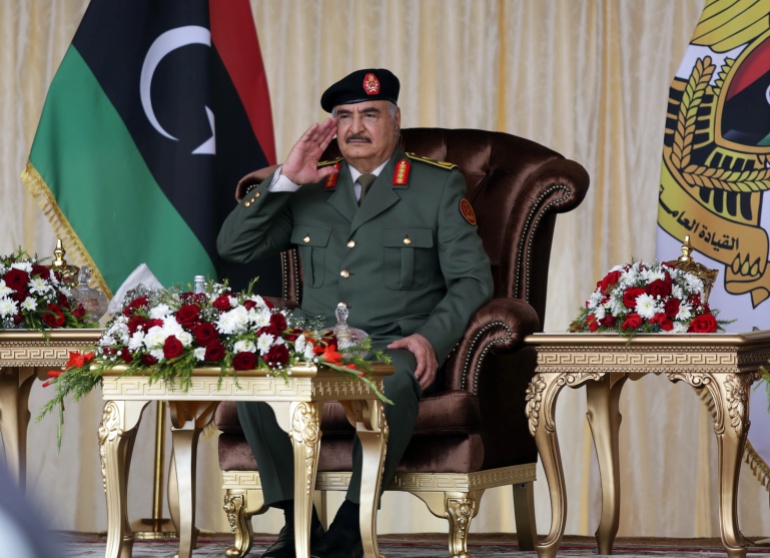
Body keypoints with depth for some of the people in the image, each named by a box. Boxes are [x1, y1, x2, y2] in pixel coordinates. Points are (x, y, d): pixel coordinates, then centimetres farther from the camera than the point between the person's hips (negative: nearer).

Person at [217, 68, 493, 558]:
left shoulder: (440, 187, 11)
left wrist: (431, 337, -14)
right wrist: (284, 180, 3)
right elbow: (233, 247, 13)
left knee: (393, 381, -40)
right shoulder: (310, 190, 19)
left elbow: (472, 278, 4)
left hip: (394, 347, -3)